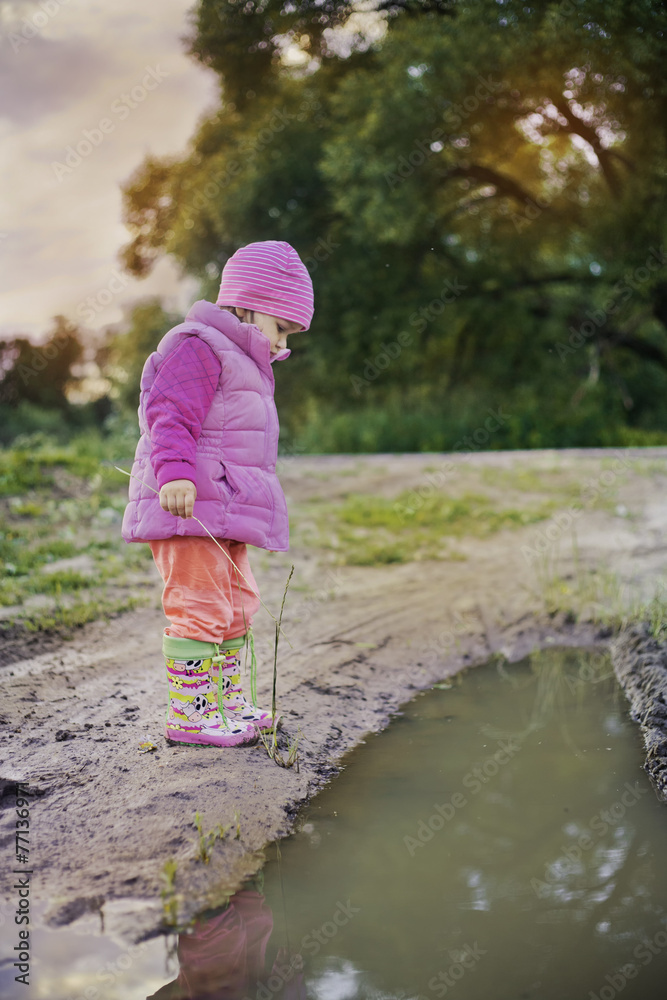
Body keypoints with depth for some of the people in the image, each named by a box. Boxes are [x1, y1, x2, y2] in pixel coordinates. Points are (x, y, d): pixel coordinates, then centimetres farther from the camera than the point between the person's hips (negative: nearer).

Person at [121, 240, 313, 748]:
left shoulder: (240, 363, 25)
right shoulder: (197, 346, -8)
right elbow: (169, 416, -21)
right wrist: (175, 473, -35)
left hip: (224, 513, 11)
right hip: (190, 505, -11)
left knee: (237, 605, 17)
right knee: (200, 606, -10)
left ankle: (229, 702, 28)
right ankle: (188, 712, -3)